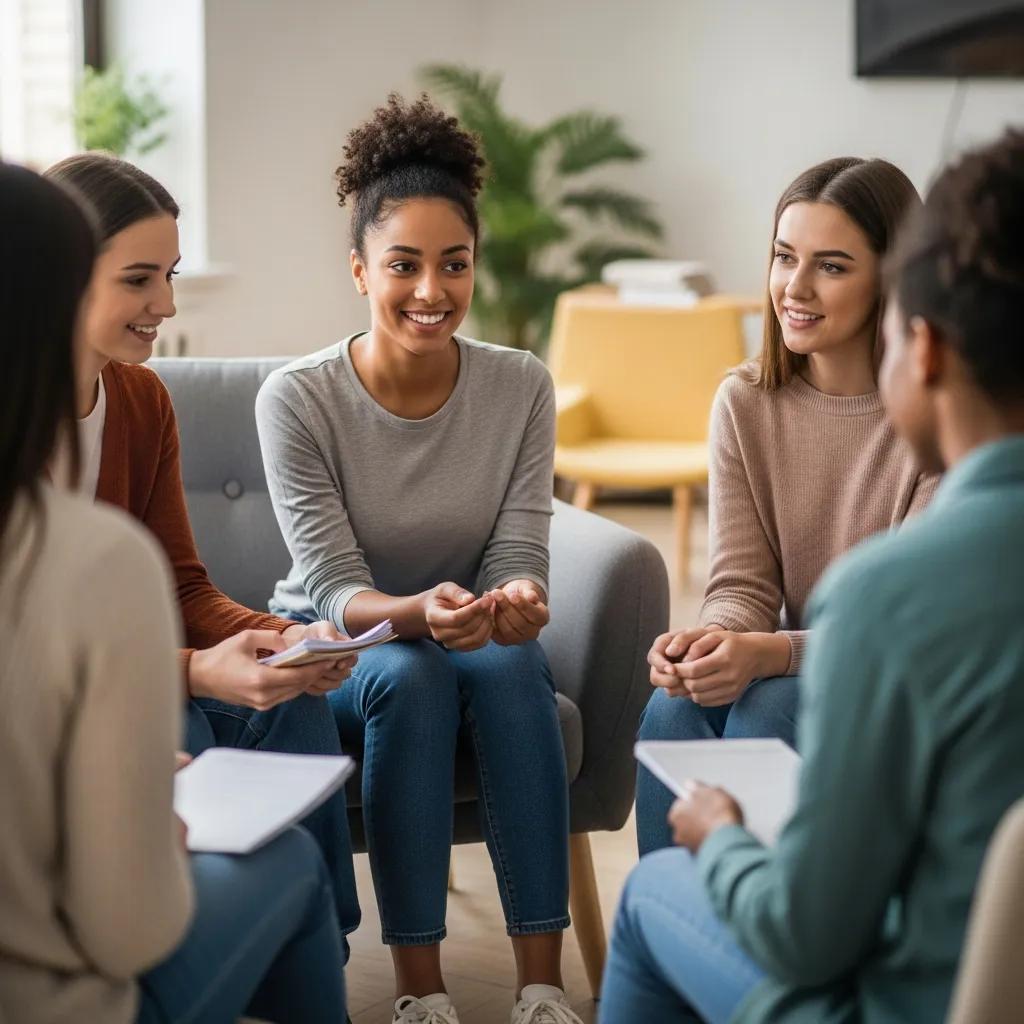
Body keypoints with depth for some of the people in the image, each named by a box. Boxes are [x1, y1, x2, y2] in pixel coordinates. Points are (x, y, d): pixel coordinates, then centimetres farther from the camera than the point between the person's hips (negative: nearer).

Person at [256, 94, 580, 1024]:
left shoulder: (521, 388, -8)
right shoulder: (298, 399, -16)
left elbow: (520, 555, -9)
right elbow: (335, 588, -18)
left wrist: (517, 598, -35)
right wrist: (419, 613, -40)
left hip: (474, 635, 2)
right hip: (336, 650, -2)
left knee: (510, 664, -32)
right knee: (410, 676, -34)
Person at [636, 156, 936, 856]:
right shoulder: (745, 403, 2)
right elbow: (743, 585, -1)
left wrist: (770, 653, -32)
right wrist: (707, 639, -26)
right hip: (799, 675, 4)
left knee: (768, 708, -31)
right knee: (675, 706, -25)